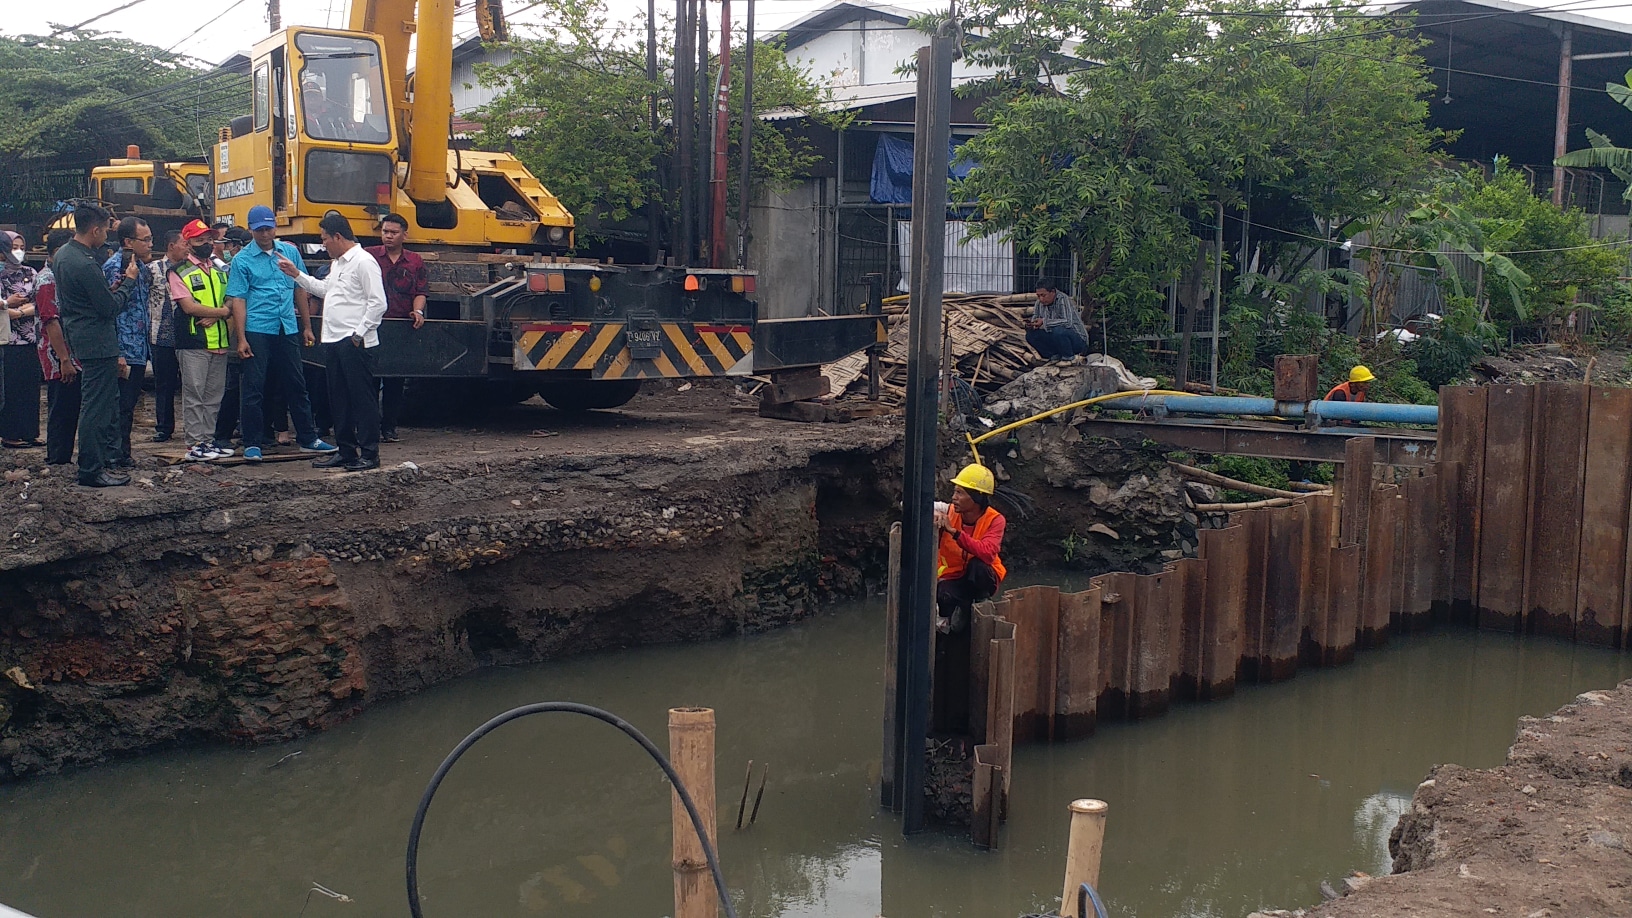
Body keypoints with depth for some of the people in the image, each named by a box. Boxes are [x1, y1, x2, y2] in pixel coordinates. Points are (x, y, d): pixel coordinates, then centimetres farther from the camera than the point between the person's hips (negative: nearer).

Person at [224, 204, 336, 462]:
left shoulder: (290, 252, 8)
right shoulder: (242, 260, -2)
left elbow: (301, 290, 14)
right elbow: (238, 300, -6)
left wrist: (307, 327, 13)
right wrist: (241, 339, -12)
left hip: (288, 330, 4)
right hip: (257, 332, -3)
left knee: (296, 385, 11)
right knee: (253, 389, 0)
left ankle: (308, 439, 20)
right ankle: (252, 444, 7)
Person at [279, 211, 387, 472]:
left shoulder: (364, 262, -12)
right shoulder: (337, 263, 18)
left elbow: (378, 303, -17)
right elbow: (324, 289, 31)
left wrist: (359, 334, -17)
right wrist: (296, 274, 26)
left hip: (354, 344, -10)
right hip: (333, 341, 10)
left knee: (363, 398, -4)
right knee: (339, 400, 13)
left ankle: (370, 454, 1)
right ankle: (346, 451, 20)